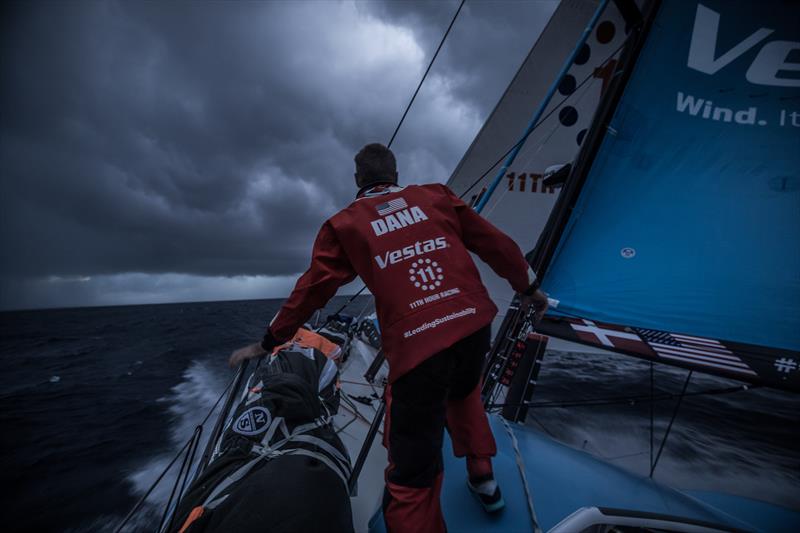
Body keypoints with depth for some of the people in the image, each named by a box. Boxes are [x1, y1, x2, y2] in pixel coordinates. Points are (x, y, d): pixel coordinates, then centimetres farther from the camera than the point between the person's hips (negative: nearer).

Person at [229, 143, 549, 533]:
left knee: (412, 474, 10)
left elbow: (311, 290, 10)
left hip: (416, 346, -4)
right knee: (463, 393, 37)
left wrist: (267, 343, 25)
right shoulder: (436, 195, 14)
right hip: (474, 323, 5)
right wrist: (529, 287, 31)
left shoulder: (343, 225, 7)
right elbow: (494, 243, 17)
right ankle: (482, 478, 46)